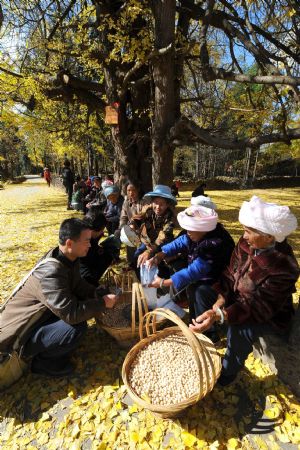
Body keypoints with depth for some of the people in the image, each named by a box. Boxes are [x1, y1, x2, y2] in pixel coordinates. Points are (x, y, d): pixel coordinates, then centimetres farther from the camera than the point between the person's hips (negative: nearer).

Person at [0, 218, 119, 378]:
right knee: (77, 327, -27)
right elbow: (71, 314, -34)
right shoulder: (51, 271, -34)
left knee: (83, 305, -2)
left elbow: (79, 285, 6)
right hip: (18, 331, -9)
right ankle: (43, 361, 2)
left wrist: (101, 296, -8)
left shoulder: (68, 258, -7)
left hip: (40, 315, 9)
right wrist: (103, 303, -21)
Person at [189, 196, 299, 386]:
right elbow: (230, 273, -5)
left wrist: (218, 315, -44)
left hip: (271, 315, -6)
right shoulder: (246, 243, -16)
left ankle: (229, 371, 0)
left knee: (239, 329, -31)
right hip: (238, 297, 7)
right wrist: (220, 300, -20)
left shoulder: (284, 268, -33)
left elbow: (259, 308, -33)